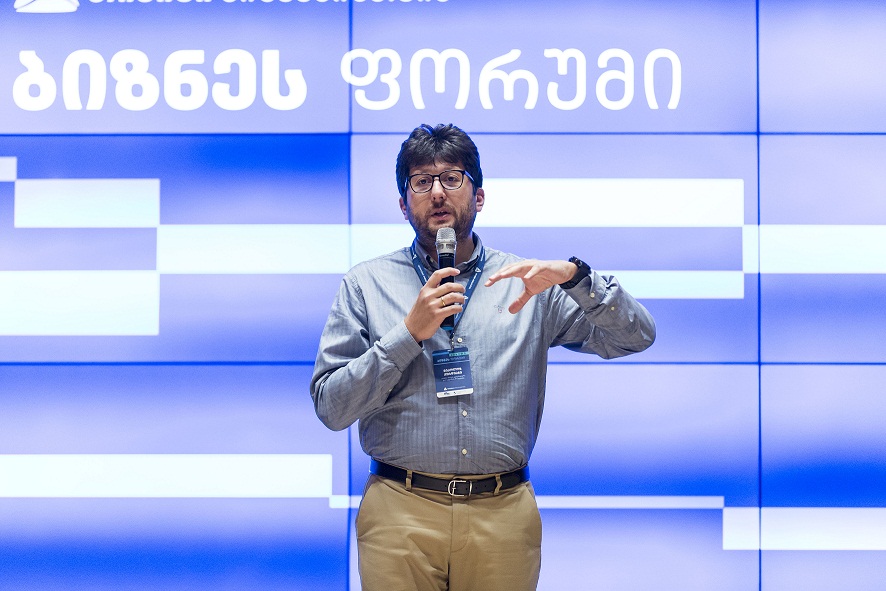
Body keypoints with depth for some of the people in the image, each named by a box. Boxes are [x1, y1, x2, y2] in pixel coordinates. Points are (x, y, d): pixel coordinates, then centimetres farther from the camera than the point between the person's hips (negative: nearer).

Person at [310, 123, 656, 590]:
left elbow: (634, 337, 1)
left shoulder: (526, 283, 7)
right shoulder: (367, 284, 5)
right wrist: (410, 332, -12)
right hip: (401, 513, -1)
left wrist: (573, 274, -14)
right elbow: (330, 407, -3)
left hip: (503, 516, 1)